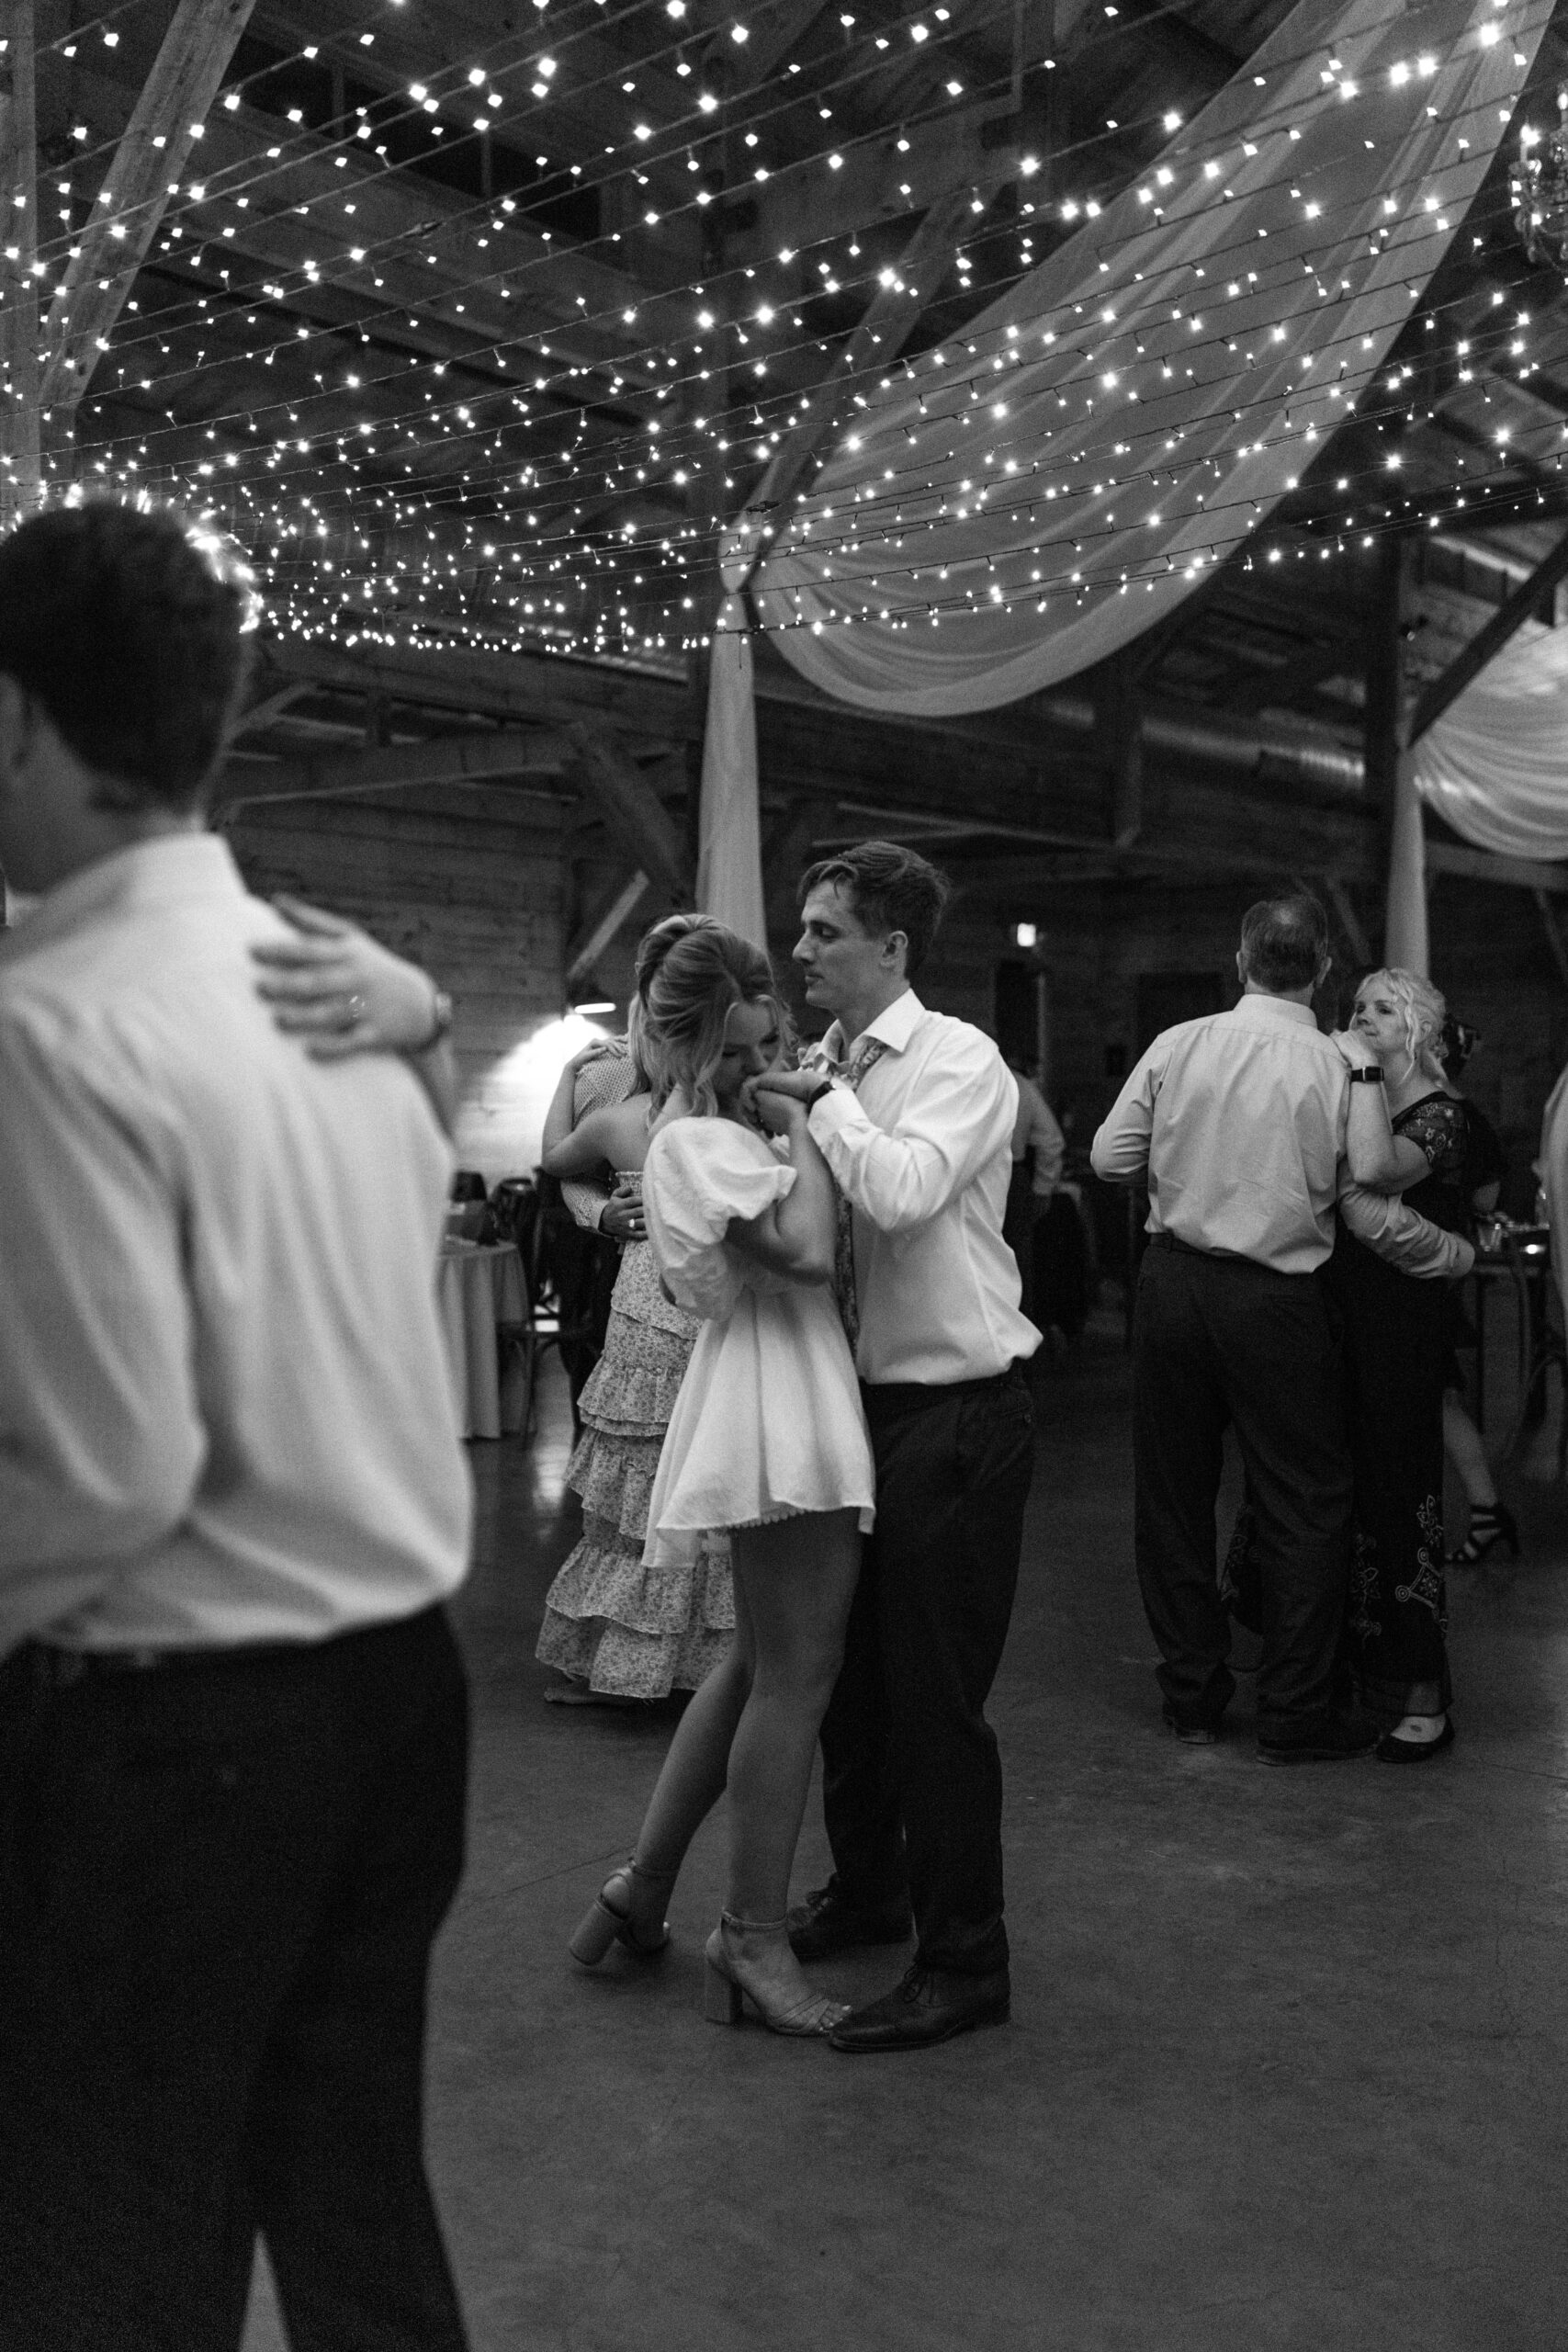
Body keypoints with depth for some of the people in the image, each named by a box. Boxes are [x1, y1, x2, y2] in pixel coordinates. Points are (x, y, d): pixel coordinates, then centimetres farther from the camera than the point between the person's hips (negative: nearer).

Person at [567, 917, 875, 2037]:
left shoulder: (721, 1126, 16)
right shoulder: (698, 1141, -15)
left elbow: (800, 1255, 11)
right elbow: (805, 1248, -27)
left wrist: (798, 1104, 3)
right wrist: (801, 1118, -17)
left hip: (796, 1391, 11)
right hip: (778, 1403, -11)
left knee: (760, 1664, 18)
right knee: (796, 1674, -2)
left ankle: (643, 1887, 27)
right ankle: (753, 1936, 11)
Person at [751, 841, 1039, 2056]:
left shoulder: (958, 1058, -13)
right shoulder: (827, 1070, 7)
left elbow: (902, 1191, -30)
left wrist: (820, 1103, -17)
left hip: (959, 1410, -8)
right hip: (864, 1400, 8)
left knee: (936, 1692, -1)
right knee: (848, 1668, 20)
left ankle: (965, 1963, 15)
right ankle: (865, 1888, 41)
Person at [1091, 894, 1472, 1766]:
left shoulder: (1178, 1045, -3)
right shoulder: (1348, 1065, -9)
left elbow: (1109, 1159, 1)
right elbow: (1374, 1209, -9)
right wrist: (1464, 1254, 7)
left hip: (1172, 1282, 3)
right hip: (1275, 1298, -3)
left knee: (1174, 1491, 14)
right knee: (1307, 1504, 10)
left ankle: (1193, 1693, 26)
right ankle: (1296, 1713, 15)